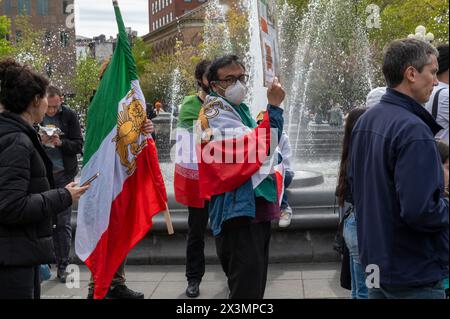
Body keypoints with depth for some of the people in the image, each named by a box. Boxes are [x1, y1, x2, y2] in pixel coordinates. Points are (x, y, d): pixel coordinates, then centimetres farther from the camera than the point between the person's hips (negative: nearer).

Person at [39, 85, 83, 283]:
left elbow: (79, 145, 0)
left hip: (63, 174, 0)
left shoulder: (69, 116, -1)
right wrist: (40, 140, -17)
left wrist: (61, 142, -18)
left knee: (63, 223, 4)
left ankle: (62, 266, 12)